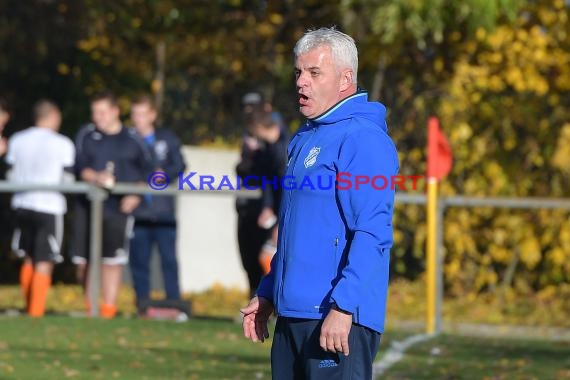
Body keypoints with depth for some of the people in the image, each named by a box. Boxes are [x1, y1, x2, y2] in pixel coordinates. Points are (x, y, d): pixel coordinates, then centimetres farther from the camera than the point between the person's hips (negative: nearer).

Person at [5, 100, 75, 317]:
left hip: (22, 204, 5)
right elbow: (67, 180, -4)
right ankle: (36, 312, -6)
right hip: (49, 206, -5)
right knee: (44, 264, -2)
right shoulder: (62, 144, -7)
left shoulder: (17, 140, 5)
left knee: (29, 259, 18)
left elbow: (11, 175, 7)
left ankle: (29, 308, 21)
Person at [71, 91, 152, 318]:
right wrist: (96, 178, -22)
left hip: (120, 207, -1)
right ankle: (90, 304, 18)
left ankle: (109, 307, 0)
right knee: (83, 260, 2)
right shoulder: (87, 135, 6)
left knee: (113, 261, -4)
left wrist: (135, 195, -3)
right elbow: (80, 166, -2)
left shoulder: (133, 140, 4)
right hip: (88, 205, 1)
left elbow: (146, 170, 11)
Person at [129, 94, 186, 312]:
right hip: (138, 210, 0)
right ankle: (142, 304, 7)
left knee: (169, 258, -4)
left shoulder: (167, 139, 11)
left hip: (164, 210, 0)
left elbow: (180, 165, 7)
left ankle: (174, 302, -2)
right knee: (139, 259, 1)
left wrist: (163, 174, -11)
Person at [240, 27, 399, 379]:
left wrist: (343, 308, -25)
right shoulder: (305, 138, 18)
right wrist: (267, 295, 23)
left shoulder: (363, 139, -12)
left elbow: (372, 234, -19)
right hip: (294, 315, 10)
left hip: (338, 322, -10)